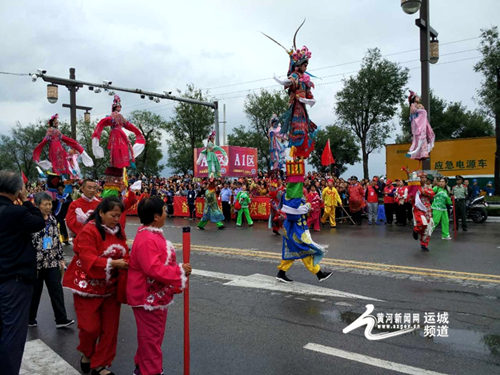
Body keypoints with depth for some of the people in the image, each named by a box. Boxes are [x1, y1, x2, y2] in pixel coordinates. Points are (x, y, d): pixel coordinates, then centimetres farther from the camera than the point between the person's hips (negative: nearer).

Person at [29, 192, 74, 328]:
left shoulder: (53, 220, 6)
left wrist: (61, 259, 11)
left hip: (52, 262, 4)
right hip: (36, 263, -4)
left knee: (57, 291, 1)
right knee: (35, 292, 10)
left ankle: (61, 319, 5)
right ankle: (30, 318, 29)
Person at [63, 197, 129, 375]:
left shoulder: (119, 231, 3)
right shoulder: (89, 231, -18)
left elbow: (124, 254, 3)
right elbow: (89, 261, -25)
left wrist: (126, 263, -17)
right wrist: (112, 263, -31)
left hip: (110, 286, 6)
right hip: (88, 286, -5)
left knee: (110, 328, 8)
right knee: (91, 326, 3)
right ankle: (87, 353, 35)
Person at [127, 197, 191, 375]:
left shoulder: (152, 234, 8)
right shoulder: (146, 240, -27)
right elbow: (154, 269, -33)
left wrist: (178, 269, 7)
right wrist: (180, 271, -25)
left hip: (155, 295, 11)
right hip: (148, 297, -11)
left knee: (151, 335, 23)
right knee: (151, 337, 4)